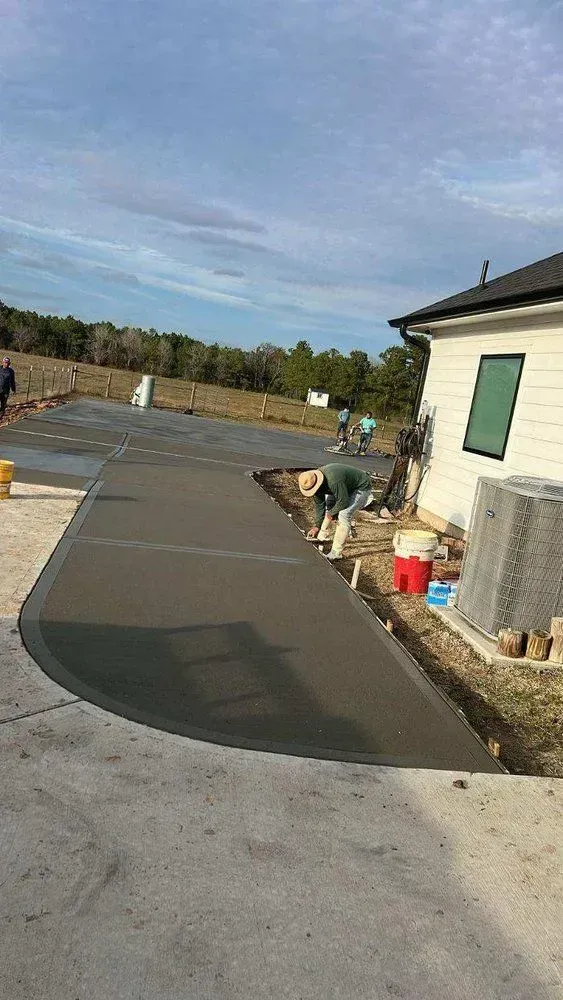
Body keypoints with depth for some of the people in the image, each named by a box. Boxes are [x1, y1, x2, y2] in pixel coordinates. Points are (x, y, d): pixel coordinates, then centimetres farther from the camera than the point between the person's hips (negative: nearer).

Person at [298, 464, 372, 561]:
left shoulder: (334, 481, -40)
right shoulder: (315, 482, -12)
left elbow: (343, 502, -30)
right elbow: (319, 504, -1)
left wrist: (332, 513, -13)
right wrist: (317, 526, 1)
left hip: (361, 488, -9)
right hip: (346, 487, 9)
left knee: (344, 515, -20)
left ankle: (336, 553, -16)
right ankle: (322, 537, 22)